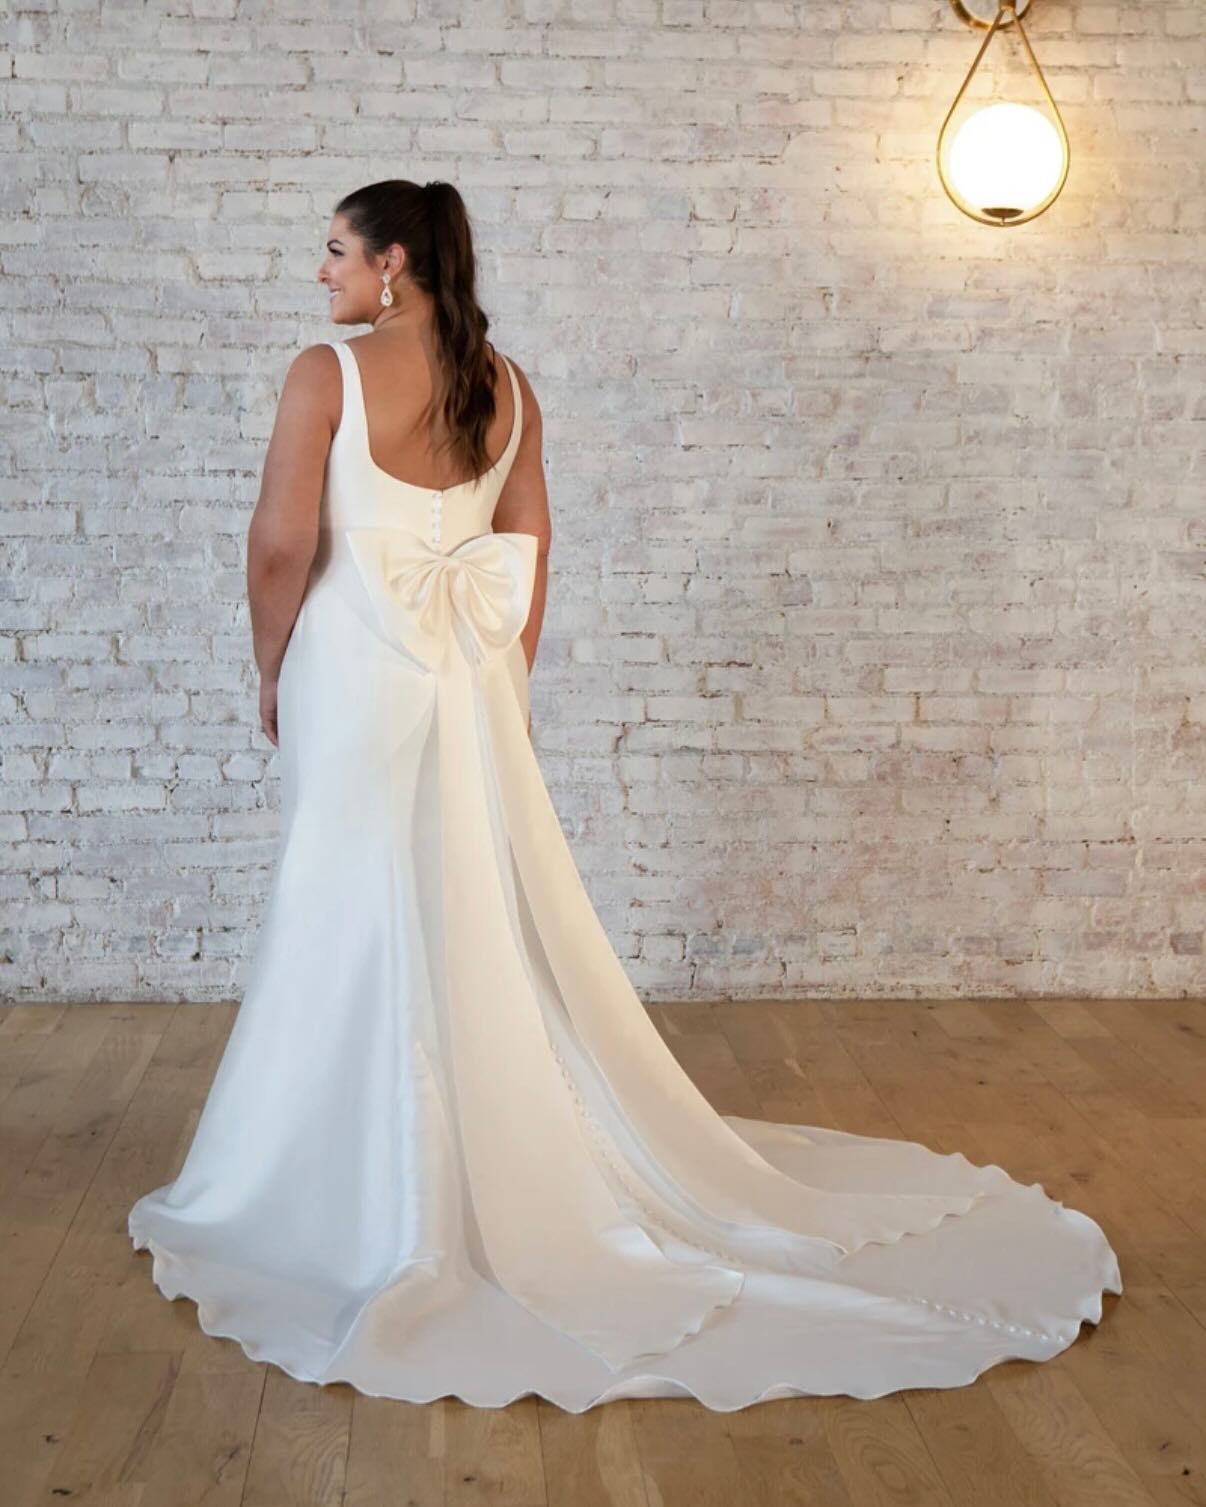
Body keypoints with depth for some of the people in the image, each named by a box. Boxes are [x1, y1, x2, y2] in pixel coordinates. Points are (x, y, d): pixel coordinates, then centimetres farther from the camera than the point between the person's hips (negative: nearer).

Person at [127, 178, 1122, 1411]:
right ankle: (521, 1165, 26)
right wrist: (505, 680, 15)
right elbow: (528, 546, 8)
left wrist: (270, 669, 1)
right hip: (469, 672, 6)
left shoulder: (327, 375, -10)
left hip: (357, 668, -5)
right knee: (492, 922, 13)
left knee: (364, 926, 3)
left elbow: (283, 544, -13)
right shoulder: (505, 385, 6)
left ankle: (388, 1203, 14)